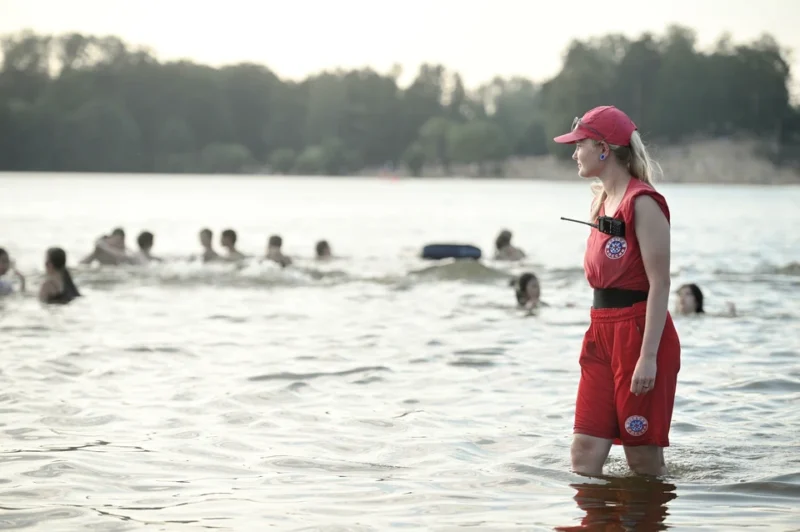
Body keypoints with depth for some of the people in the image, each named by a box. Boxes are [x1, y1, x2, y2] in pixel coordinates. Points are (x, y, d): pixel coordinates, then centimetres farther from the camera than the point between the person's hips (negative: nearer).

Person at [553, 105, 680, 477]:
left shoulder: (643, 204, -13)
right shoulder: (601, 200, 15)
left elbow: (660, 284, -17)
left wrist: (649, 357, -22)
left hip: (639, 332, -8)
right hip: (602, 333, 8)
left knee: (644, 461, 0)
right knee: (583, 456, 1)